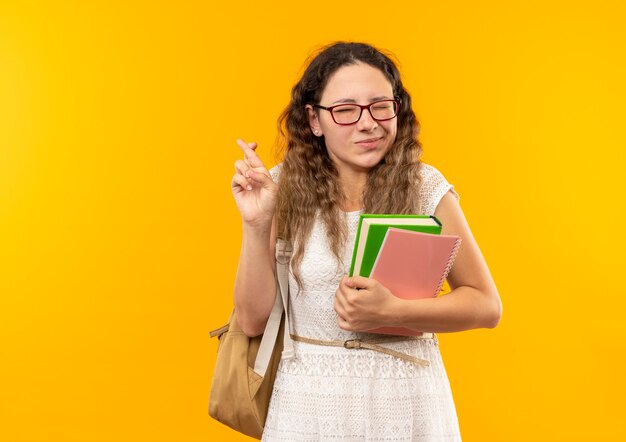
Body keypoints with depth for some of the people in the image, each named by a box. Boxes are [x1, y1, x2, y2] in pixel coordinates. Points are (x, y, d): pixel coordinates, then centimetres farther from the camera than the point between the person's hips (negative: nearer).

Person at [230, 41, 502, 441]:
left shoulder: (425, 188, -8)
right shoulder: (286, 188, -6)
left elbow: (487, 305, -4)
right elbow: (254, 320, -5)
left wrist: (392, 312, -19)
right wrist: (256, 225, -17)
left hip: (410, 406, 0)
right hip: (309, 405, 0)